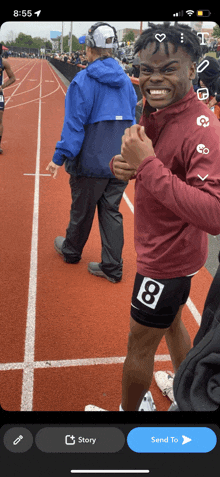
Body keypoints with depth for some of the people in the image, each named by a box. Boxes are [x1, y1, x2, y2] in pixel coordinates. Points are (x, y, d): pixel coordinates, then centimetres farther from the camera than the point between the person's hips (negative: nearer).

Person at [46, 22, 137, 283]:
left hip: (90, 162, -5)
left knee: (81, 211, 13)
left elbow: (74, 124, -17)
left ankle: (71, 251, 37)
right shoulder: (125, 81, 6)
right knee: (111, 212, 11)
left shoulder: (83, 81, -13)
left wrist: (60, 157, -12)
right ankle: (112, 267, 14)